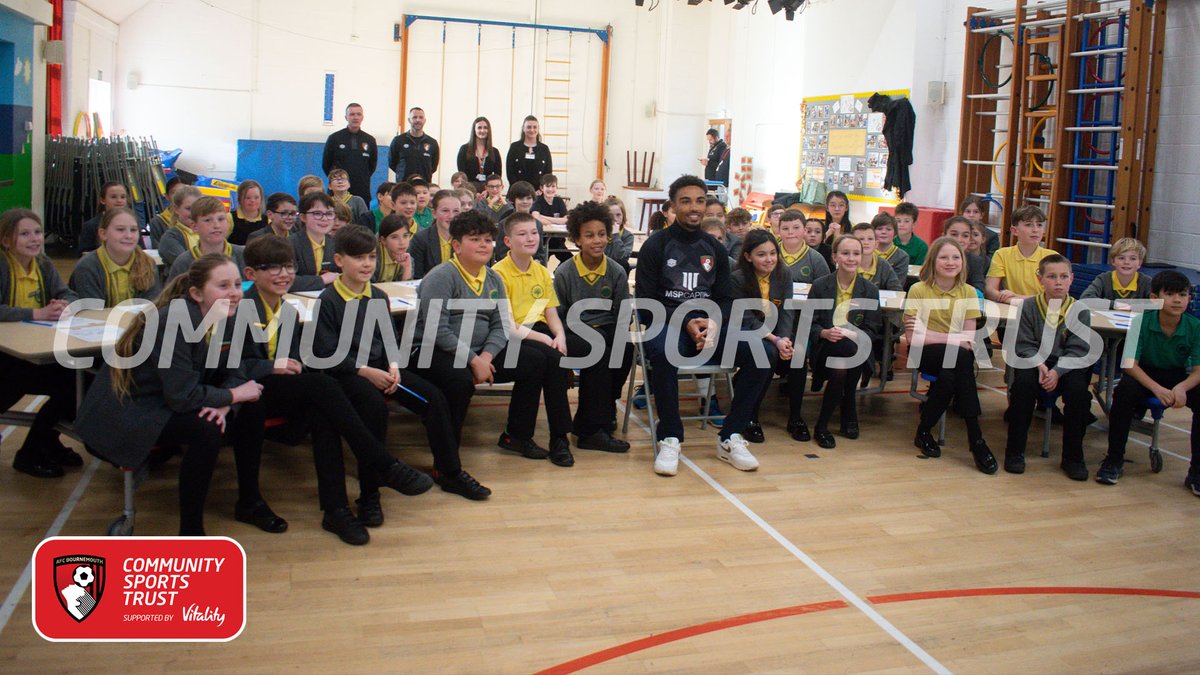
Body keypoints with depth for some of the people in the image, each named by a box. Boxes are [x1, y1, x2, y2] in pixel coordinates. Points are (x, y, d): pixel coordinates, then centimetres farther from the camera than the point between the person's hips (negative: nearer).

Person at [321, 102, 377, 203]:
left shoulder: (370, 140, 9)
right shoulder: (334, 138, 4)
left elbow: (372, 165, 18)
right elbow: (325, 164, 10)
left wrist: (363, 178, 11)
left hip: (362, 193, 2)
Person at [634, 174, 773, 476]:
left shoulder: (715, 249, 16)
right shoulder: (656, 245, 3)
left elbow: (725, 299, 13)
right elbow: (645, 302, -2)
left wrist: (714, 323, -10)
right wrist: (685, 323, -16)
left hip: (710, 324, 4)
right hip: (668, 323, -4)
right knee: (663, 354, -40)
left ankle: (730, 439, -10)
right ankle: (670, 439, -24)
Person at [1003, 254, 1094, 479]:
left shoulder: (1080, 311, -2)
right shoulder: (1028, 307, -2)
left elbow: (1077, 350, -7)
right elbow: (1024, 345, -4)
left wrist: (1057, 371, -22)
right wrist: (1040, 365, -22)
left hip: (1067, 366, 1)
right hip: (1033, 362, 0)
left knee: (1078, 388, -28)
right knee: (1024, 381, -31)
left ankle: (1073, 456, -11)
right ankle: (1014, 451, -18)